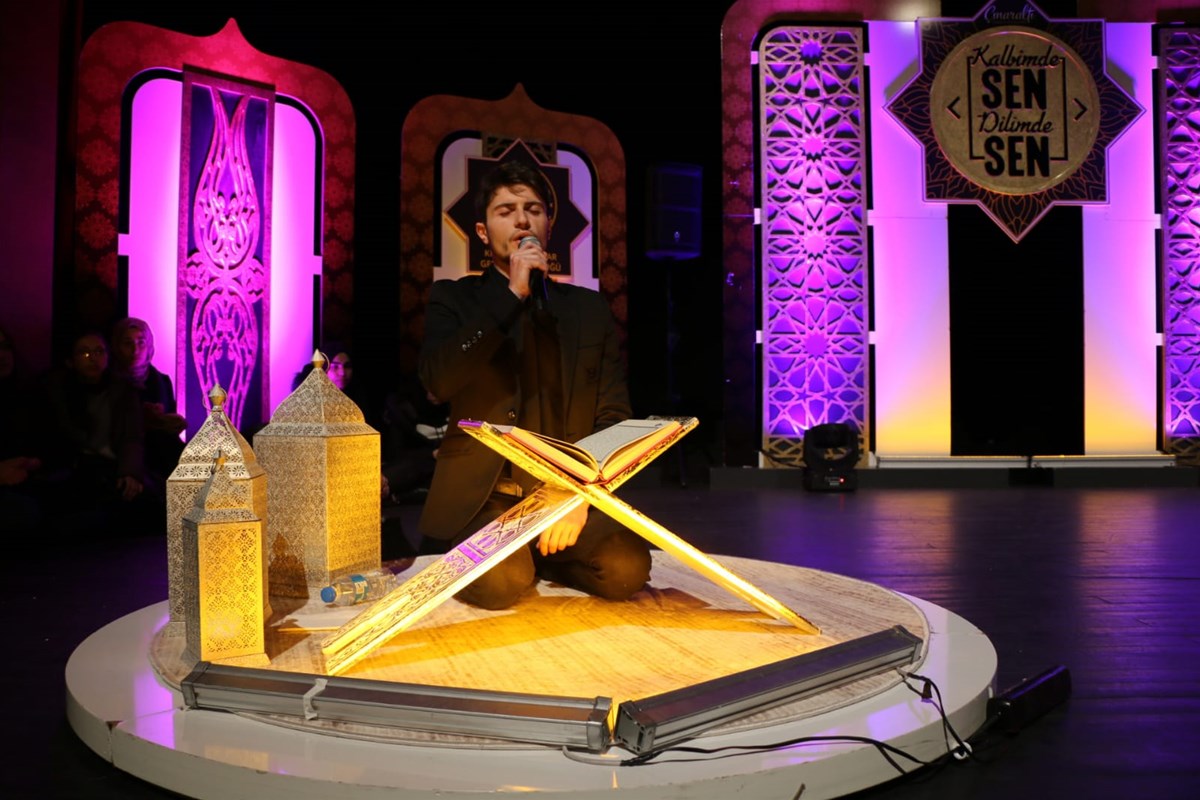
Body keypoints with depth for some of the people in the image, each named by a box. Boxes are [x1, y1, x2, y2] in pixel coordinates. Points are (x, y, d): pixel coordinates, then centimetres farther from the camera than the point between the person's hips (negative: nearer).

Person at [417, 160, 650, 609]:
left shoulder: (590, 309, 13)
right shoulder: (453, 299, 8)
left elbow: (613, 418, 7)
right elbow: (438, 382, -12)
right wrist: (511, 295, -13)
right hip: (480, 497, -2)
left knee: (627, 568, -23)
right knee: (501, 582, -31)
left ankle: (538, 556, 7)